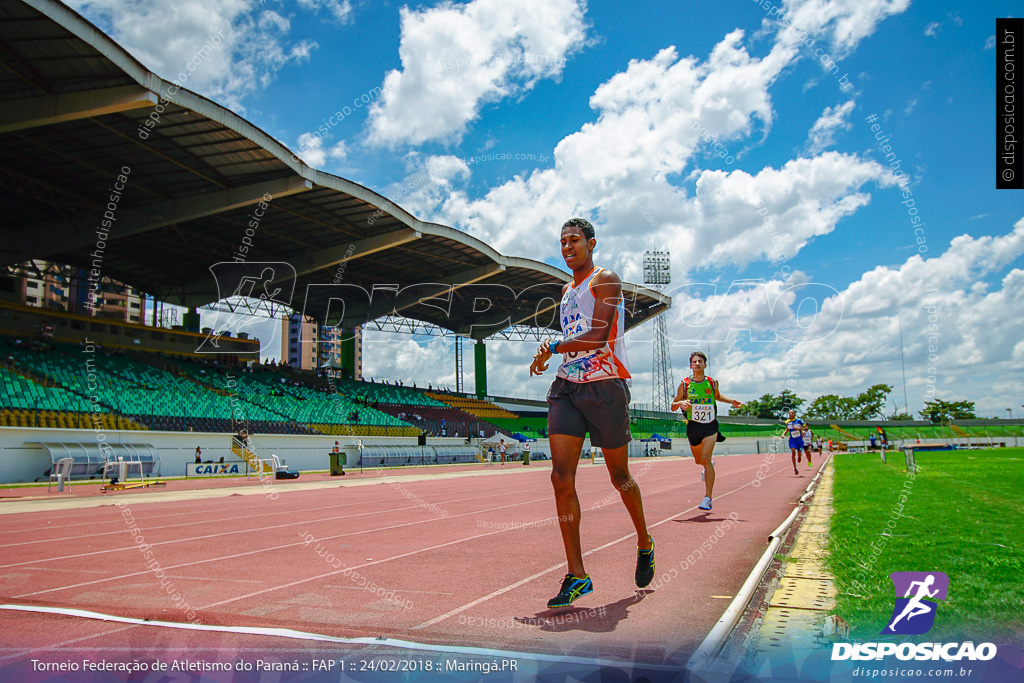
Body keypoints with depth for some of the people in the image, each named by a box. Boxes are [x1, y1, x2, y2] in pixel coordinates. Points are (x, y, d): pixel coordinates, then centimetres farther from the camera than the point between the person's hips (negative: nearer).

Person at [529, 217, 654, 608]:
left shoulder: (605, 281, -4)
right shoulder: (567, 290, 20)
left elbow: (598, 336, -17)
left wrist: (553, 348, -12)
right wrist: (554, 353, 9)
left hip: (605, 387, -6)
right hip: (567, 388, 6)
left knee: (619, 477, 7)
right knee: (561, 478, -9)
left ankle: (645, 543, 35)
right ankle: (576, 576, -3)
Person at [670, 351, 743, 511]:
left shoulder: (712, 383, 1)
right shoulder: (684, 384, -4)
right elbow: (673, 406, 1)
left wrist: (731, 401, 6)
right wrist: (680, 403, -21)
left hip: (710, 426, -1)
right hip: (693, 427, 2)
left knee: (705, 457, -19)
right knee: (699, 460, 16)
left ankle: (708, 498, -16)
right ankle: (709, 465, 56)